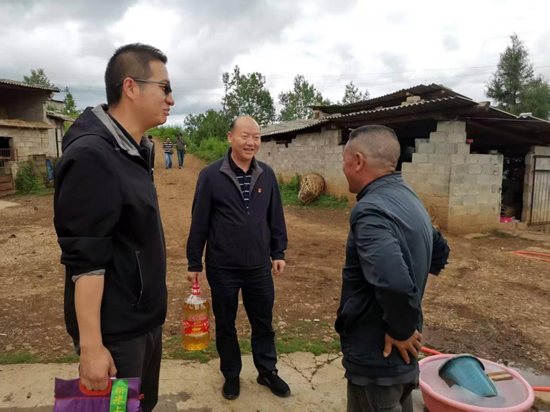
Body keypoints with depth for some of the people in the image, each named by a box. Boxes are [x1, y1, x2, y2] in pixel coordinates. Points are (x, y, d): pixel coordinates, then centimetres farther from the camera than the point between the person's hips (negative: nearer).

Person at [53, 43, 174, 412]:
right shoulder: (92, 156, -22)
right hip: (116, 332, -8)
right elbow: (84, 261, -24)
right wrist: (91, 345, -21)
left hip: (146, 320, 8)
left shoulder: (133, 151, 7)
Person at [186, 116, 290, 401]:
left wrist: (278, 253, 8)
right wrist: (194, 263, -3)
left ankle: (267, 371, 38)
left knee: (263, 323, 17)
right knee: (225, 325, 16)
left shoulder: (267, 174, -1)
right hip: (222, 268, -2)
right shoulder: (211, 175, -11)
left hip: (259, 266, 3)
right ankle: (231, 374, 38)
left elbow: (275, 217, 7)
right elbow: (199, 222, -7)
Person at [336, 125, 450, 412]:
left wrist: (400, 331, -20)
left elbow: (393, 283, -40)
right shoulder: (408, 199, 5)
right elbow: (439, 251, 20)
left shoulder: (371, 210, -26)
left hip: (377, 356, -9)